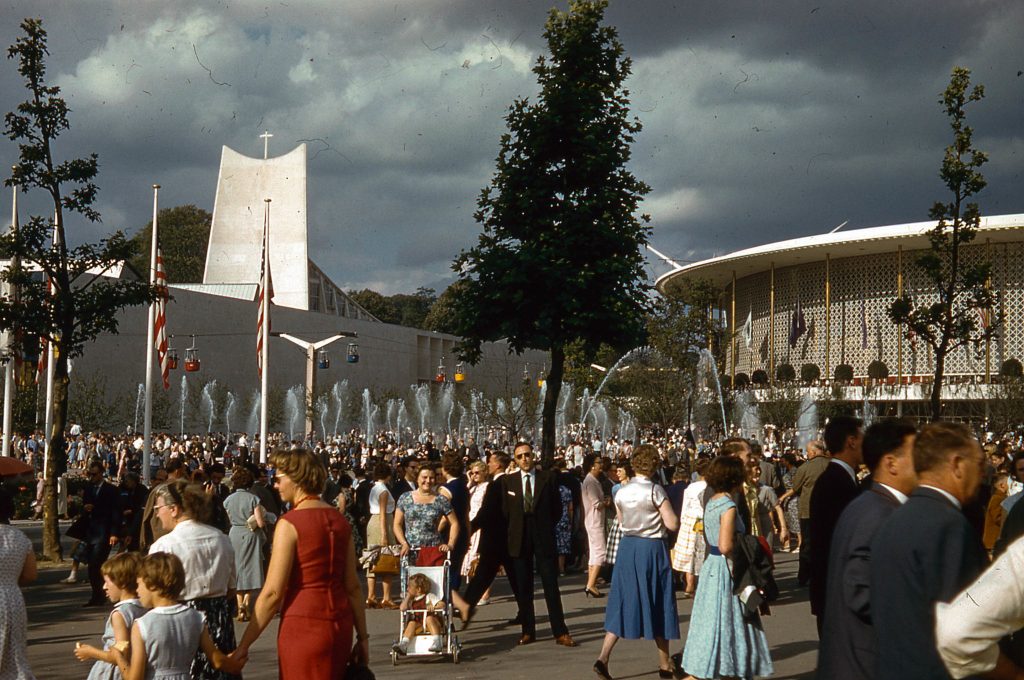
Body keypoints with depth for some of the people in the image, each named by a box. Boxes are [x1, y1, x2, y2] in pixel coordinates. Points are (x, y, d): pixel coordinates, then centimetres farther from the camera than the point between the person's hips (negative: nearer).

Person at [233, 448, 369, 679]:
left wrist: (244, 645, -10)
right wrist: (363, 636, 14)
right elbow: (353, 586, 9)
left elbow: (273, 593, -14)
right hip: (340, 624, 6)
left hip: (302, 625, -6)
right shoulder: (339, 520, 7)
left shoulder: (290, 523, -12)